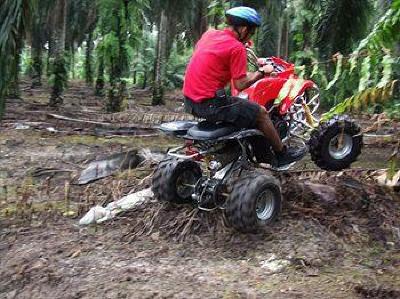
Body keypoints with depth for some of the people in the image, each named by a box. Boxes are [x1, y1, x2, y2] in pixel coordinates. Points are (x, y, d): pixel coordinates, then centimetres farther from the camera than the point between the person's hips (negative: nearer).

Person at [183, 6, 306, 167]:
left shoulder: (209, 34, 8)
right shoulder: (237, 48, -13)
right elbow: (240, 84, -14)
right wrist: (261, 72, 1)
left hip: (190, 101, 9)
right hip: (210, 104, -8)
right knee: (261, 112, 6)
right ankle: (283, 154, 20)